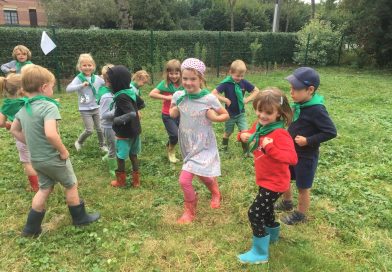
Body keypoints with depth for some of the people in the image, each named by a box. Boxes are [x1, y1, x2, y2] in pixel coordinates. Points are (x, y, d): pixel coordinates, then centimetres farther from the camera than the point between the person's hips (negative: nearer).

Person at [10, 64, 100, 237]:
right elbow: (50, 133, -37)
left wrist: (32, 143, 15)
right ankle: (80, 217, 29)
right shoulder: (48, 106, -24)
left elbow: (14, 130, 14)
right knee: (71, 185, 13)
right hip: (53, 158, -7)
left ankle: (31, 227, 28)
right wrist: (63, 150, -23)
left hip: (36, 159, 8)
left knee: (45, 189, 22)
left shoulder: (23, 109, 2)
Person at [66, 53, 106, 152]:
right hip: (85, 109, -4)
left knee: (99, 129, 12)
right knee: (89, 130, -6)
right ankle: (79, 142, 22)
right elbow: (68, 89, -28)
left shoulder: (97, 78, -2)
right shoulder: (78, 78, -13)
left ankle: (102, 145, 34)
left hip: (96, 108, 4)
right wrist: (81, 85, -36)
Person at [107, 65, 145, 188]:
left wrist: (117, 120, -25)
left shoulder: (121, 97, -25)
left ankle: (121, 181, 28)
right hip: (135, 131, 8)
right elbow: (142, 104, 15)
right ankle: (136, 180, 29)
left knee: (120, 157, 12)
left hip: (124, 133, -8)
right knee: (133, 155, 19)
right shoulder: (131, 92, 0)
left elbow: (132, 114, -34)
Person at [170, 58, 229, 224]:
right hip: (187, 144, 5)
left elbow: (226, 115, -4)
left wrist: (214, 117, -23)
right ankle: (215, 193, 57)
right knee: (201, 174, 23)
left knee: (184, 179, -13)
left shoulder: (209, 99, -18)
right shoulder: (178, 95, -7)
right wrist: (176, 107, -11)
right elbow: (172, 115, 10)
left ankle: (190, 210, 16)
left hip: (203, 146, -5)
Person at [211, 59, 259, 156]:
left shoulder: (244, 82, -10)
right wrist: (225, 99, -22)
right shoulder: (226, 83, -19)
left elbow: (256, 90, 2)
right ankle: (224, 147, 40)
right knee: (228, 133, 16)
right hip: (230, 114, -2)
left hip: (241, 113, 2)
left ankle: (246, 151, 12)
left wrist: (248, 99, -10)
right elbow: (213, 94, -21)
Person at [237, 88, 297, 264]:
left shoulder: (280, 134, -28)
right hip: (265, 180, 9)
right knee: (265, 208, 27)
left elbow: (292, 158, -37)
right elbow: (251, 136, 15)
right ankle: (272, 234, 55)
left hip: (274, 183, -9)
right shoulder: (259, 126, -4)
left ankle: (260, 253, 13)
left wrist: (270, 148, -43)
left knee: (254, 213, -5)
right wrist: (243, 136, -8)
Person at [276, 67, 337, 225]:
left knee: (303, 187, 11)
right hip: (291, 152, 8)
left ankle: (300, 215, 32)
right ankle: (287, 203, 46)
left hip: (306, 157, -8)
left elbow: (331, 132, -22)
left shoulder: (316, 110, -24)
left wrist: (308, 141, -24)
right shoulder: (299, 104, -1)